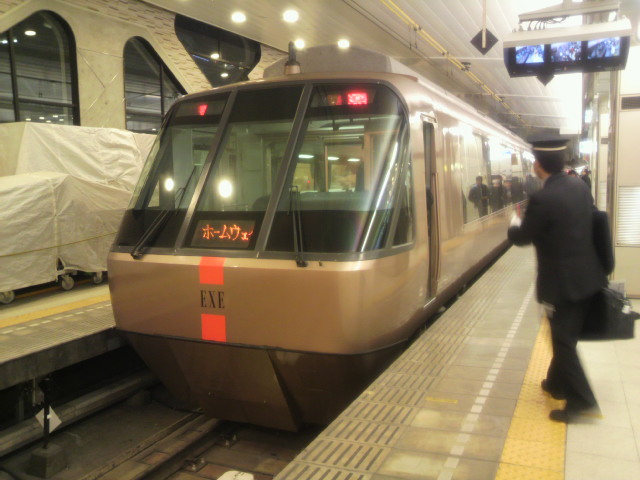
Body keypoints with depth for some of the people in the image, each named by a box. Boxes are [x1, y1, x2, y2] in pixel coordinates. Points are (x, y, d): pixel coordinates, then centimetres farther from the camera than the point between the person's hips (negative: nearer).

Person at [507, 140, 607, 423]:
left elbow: (522, 238, -10)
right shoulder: (580, 187, 2)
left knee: (563, 339, 4)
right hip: (587, 275, 8)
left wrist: (514, 224, 12)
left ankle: (580, 398, 8)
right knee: (566, 336, 21)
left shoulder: (542, 199, -22)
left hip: (562, 281, -8)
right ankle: (558, 382, 36)